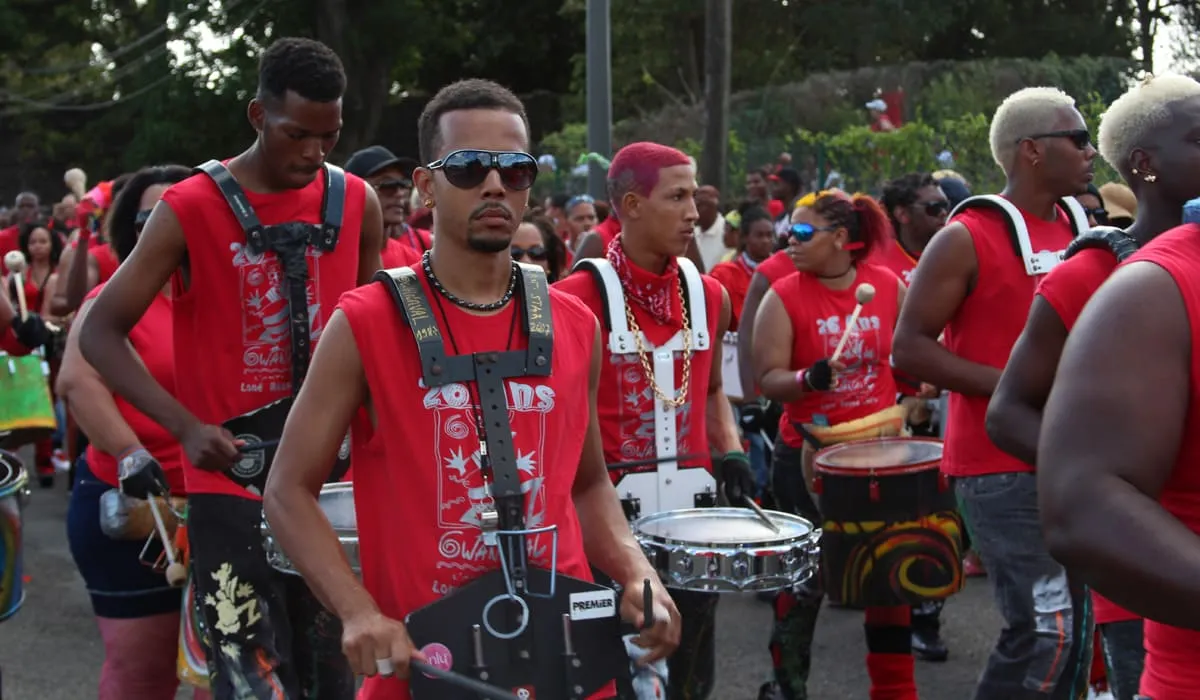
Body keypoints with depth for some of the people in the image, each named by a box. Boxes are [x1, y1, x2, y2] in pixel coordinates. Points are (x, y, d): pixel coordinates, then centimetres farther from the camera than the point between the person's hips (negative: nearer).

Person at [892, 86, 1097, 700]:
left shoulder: (1080, 231, 11)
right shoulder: (967, 239, -11)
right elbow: (909, 349, -13)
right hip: (1001, 466, -7)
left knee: (1076, 624, 12)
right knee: (1045, 629, -10)